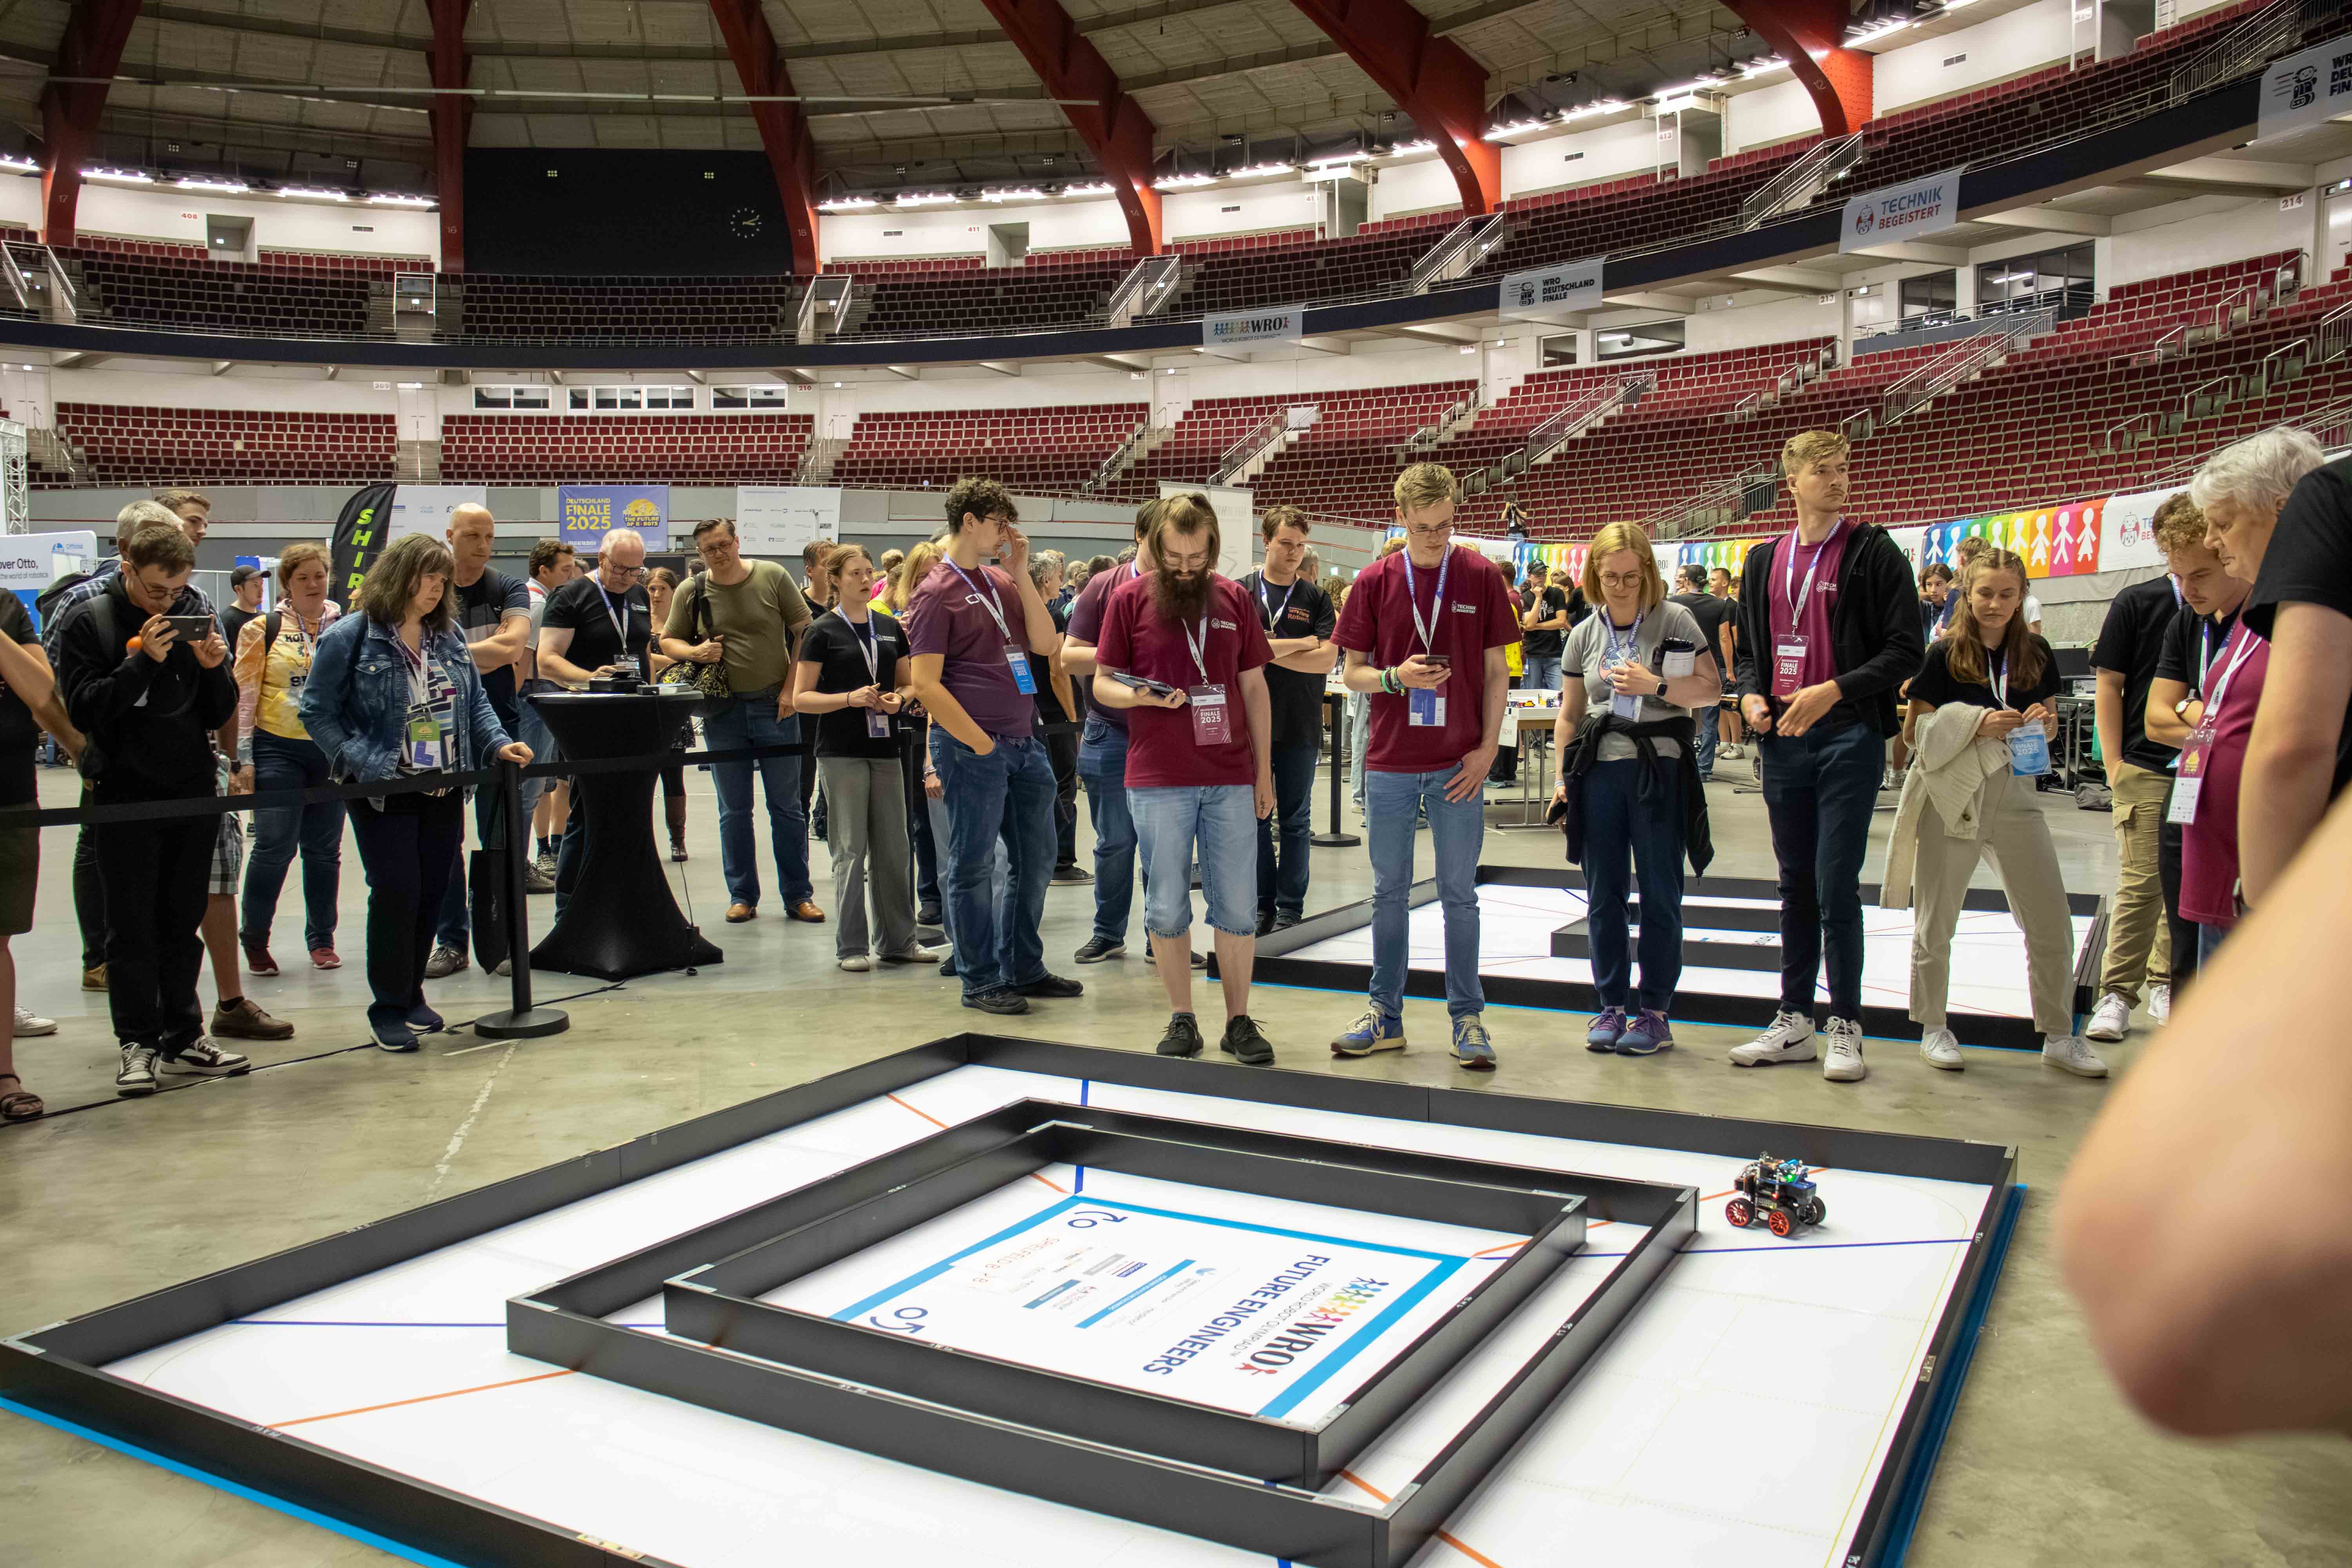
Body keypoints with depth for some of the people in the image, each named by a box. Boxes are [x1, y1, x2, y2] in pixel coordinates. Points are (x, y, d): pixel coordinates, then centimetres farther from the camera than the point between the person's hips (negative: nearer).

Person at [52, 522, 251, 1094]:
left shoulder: (197, 616, 7)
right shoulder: (88, 622, -2)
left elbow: (220, 714, 7)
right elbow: (83, 710, -11)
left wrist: (213, 669, -12)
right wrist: (143, 661, -20)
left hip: (193, 792, 3)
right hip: (126, 796, -3)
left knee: (183, 924, 9)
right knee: (131, 928, 3)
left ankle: (183, 1037, 17)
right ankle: (138, 1042, 11)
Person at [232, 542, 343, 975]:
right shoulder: (263, 629, 2)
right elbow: (245, 695, 1)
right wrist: (244, 758, -4)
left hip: (334, 749, 2)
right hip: (278, 749, -2)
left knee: (325, 849, 8)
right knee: (274, 846, -6)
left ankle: (321, 939, 20)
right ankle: (254, 938, 11)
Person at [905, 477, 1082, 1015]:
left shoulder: (1002, 582, 14)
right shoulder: (937, 593, -7)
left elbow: (1046, 643, 6)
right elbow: (926, 684, -12)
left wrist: (1021, 572, 1)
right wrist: (980, 744, -14)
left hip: (1022, 743, 8)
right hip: (972, 748, -8)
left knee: (1036, 859, 14)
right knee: (972, 866, 2)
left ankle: (1023, 968, 27)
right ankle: (980, 981, 12)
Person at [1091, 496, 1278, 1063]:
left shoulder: (1234, 598, 8)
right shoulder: (1130, 599, 1)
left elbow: (1254, 687, 12)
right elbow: (1103, 684, 3)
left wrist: (1265, 768, 10)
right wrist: (1142, 696, -19)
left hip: (1231, 778, 2)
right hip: (1157, 781, -1)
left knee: (1238, 908, 5)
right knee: (1167, 909, 5)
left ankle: (1239, 1021, 17)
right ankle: (1182, 1021, 18)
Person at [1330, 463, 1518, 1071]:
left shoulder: (1481, 577, 0)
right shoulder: (1375, 582, 2)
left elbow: (1496, 672, 4)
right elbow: (1353, 672, 5)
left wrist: (1488, 747, -5)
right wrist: (1397, 677, -15)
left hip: (1458, 767, -1)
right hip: (1390, 765, 1)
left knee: (1459, 896, 5)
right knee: (1389, 892, 10)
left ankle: (1467, 1019, 15)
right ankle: (1386, 1015, 21)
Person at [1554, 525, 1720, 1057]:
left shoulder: (1675, 619, 0)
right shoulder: (1584, 635, 9)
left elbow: (1711, 690, -3)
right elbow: (1570, 714, 15)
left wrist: (1655, 685, -15)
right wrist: (1561, 775, 9)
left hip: (1661, 769, -3)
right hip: (1600, 772, 3)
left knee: (1660, 896, 2)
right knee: (1604, 897, 7)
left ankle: (1654, 1012, 10)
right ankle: (1612, 1006, 17)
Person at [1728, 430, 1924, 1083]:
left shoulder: (1874, 552, -2)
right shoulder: (1765, 560, 12)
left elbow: (1905, 653, -6)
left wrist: (1833, 691, -18)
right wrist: (1751, 695, 0)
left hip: (1849, 737, -5)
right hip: (1782, 741, 5)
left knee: (1836, 886, -5)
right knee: (1796, 885, 12)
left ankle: (1845, 1027, 7)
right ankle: (1794, 1021, 20)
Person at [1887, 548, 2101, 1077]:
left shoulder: (2036, 653, 6)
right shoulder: (1945, 654, -5)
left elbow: (2050, 724, 16)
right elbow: (1916, 729, -5)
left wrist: (2042, 722, -7)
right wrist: (1977, 723, -19)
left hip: (2015, 796, 4)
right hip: (1951, 797, -3)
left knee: (2052, 926, 4)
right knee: (1936, 924, 5)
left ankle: (2058, 1036, 19)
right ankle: (1933, 1028, 22)